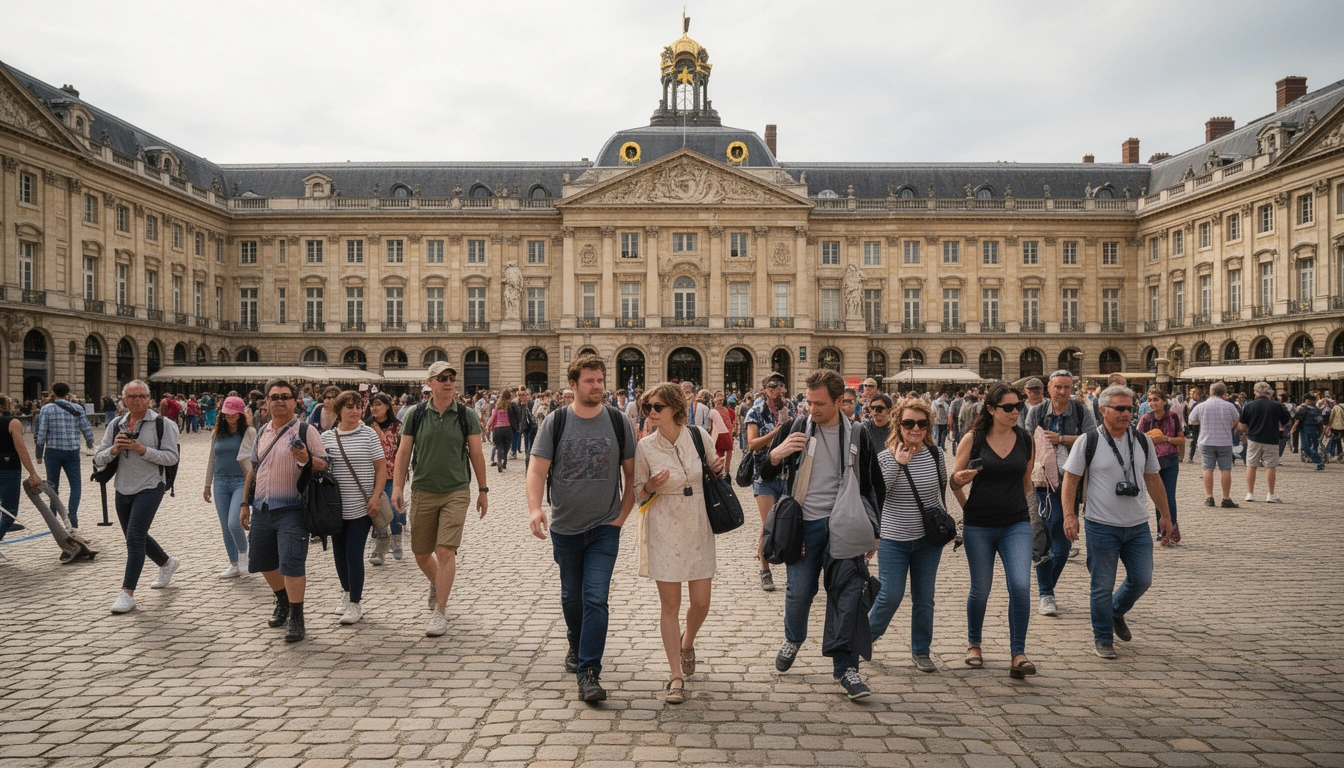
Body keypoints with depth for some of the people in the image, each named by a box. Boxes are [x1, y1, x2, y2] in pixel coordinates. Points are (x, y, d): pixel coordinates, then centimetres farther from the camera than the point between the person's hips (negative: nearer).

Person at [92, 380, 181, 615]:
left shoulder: (162, 424, -8)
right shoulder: (116, 425, 6)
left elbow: (172, 457, -13)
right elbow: (98, 460, 5)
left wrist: (142, 449, -21)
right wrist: (114, 449, -16)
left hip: (149, 487, -6)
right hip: (123, 489, 6)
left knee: (135, 537, -13)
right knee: (137, 537, 19)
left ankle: (127, 593, -8)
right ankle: (168, 564, 44)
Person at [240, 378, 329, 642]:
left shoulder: (306, 430, -5)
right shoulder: (262, 432, 14)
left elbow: (324, 466, -7)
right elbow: (253, 469, 21)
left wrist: (306, 460, -28)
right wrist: (245, 504, 21)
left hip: (291, 509, -6)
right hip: (262, 509, 7)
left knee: (291, 563, -11)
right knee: (262, 561, 15)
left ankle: (296, 619, -2)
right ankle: (283, 601, 39)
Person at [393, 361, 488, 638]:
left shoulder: (466, 415, -1)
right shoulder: (416, 415, 1)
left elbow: (476, 453, 4)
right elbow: (403, 452, 4)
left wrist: (483, 490, 5)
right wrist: (397, 486, -5)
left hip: (456, 492, -2)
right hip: (422, 492, 2)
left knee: (446, 551, -9)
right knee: (421, 554, 11)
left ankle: (438, 613, 0)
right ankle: (436, 584, 44)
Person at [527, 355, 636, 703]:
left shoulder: (619, 422, -2)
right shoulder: (555, 422, -4)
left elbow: (631, 474, 4)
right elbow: (537, 469, -9)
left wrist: (622, 515, -3)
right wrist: (534, 508, -25)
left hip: (605, 528, -1)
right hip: (565, 527, 2)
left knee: (595, 598, -11)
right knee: (571, 596, 18)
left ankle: (589, 673, -5)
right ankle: (576, 646, 44)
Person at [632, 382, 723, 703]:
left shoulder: (698, 435, -4)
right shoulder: (645, 448, -7)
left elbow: (712, 472, 13)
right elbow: (639, 495, 1)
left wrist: (719, 468, -9)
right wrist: (651, 486, -20)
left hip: (698, 527, 2)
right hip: (663, 529, -2)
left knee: (701, 602, 6)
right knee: (670, 603, 2)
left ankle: (687, 642, 40)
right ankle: (676, 676, 13)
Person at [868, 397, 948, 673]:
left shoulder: (936, 453, 0)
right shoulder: (886, 456, -10)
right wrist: (897, 464, -25)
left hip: (928, 540, 3)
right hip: (894, 539, -3)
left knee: (924, 598, 9)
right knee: (890, 596, -4)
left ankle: (920, 651, 25)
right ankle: (868, 634, 23)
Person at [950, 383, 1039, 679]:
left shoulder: (1026, 439, 3)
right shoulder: (973, 439, -5)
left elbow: (1026, 481, 16)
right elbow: (955, 480, 1)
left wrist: (1026, 510, 15)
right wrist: (968, 507, -15)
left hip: (1016, 524, 2)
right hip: (979, 526, -1)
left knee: (1021, 586, -13)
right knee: (980, 590, 8)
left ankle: (1018, 655, -2)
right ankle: (973, 644, 32)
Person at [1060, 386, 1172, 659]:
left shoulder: (1142, 441, 7)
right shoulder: (1088, 441, -7)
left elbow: (1153, 479, 16)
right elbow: (1070, 479, -6)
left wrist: (1165, 515, 16)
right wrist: (1069, 514, -15)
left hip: (1138, 526, 4)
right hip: (1102, 526, -4)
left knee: (1142, 580, 7)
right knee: (1102, 586, 2)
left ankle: (1116, 612, 37)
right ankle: (1102, 639, 17)